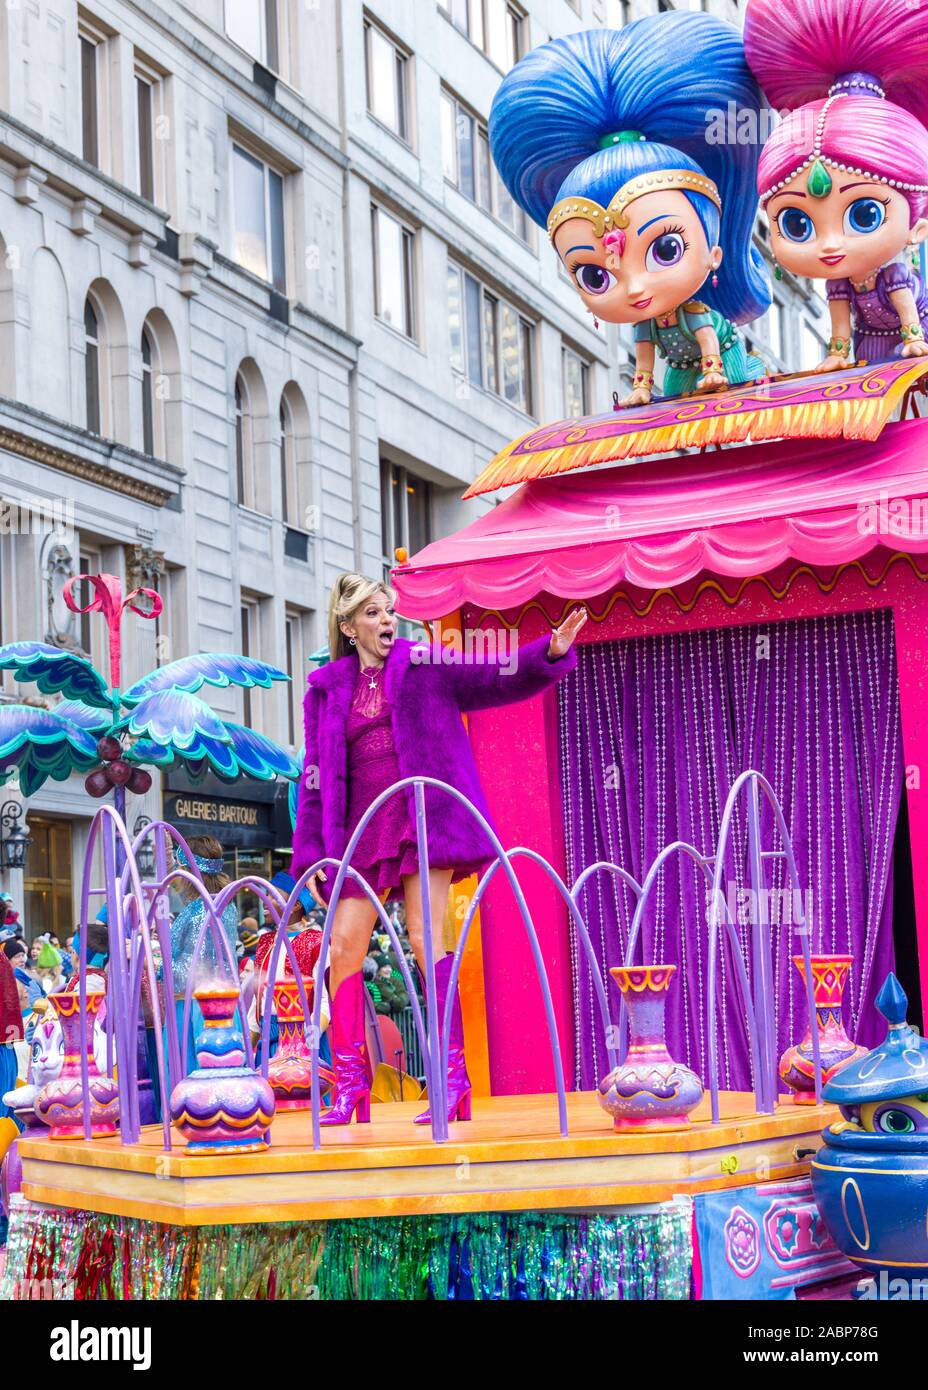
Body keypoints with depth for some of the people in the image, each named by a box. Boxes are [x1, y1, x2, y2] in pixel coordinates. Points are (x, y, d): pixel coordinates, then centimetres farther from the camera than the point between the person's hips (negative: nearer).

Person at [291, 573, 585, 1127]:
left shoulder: (424, 667, 8)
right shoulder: (327, 691, 14)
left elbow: (497, 680, -1)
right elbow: (316, 776, 14)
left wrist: (552, 651, -19)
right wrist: (312, 853, 7)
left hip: (422, 819, -3)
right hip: (362, 828, 3)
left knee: (426, 939, -12)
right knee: (343, 950, -1)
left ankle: (453, 1078, -8)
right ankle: (350, 1088, 8)